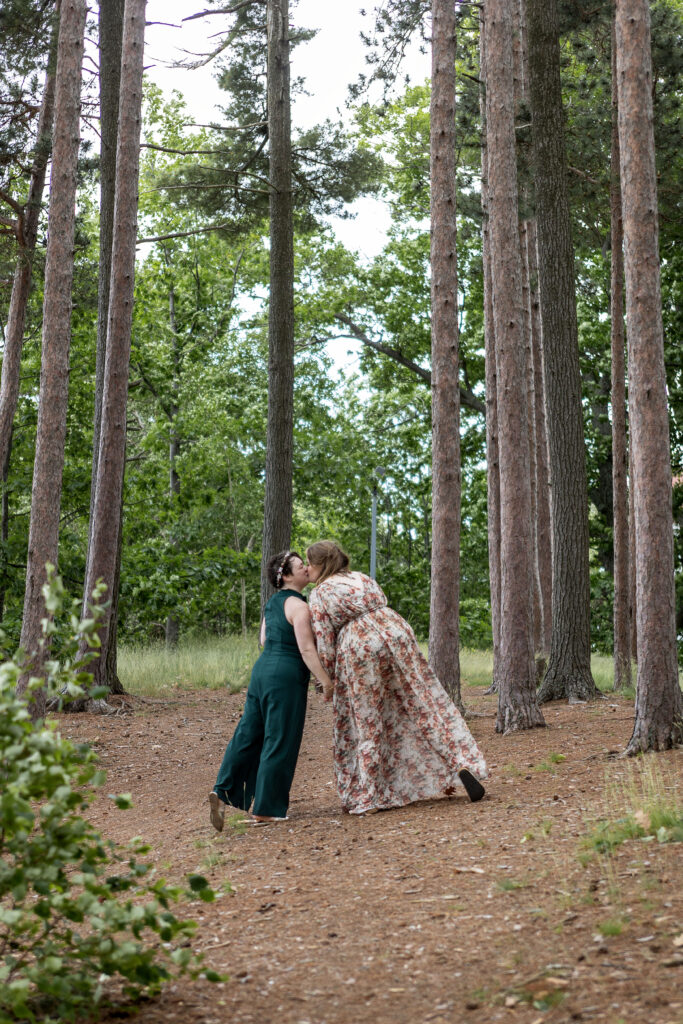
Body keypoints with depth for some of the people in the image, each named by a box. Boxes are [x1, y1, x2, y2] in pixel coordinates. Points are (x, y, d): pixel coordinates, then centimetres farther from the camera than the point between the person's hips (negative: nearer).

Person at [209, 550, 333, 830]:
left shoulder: (273, 603, 15)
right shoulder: (298, 606, -12)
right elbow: (306, 649, -17)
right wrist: (326, 680, -13)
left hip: (263, 670, 8)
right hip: (286, 676, -8)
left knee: (248, 734, 10)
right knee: (280, 742, -1)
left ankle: (222, 791, 2)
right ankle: (264, 809, 5)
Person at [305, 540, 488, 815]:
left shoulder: (319, 595, 5)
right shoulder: (363, 578, 21)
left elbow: (324, 641, 0)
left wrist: (329, 681, 9)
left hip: (358, 648, -4)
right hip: (396, 634, 4)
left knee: (366, 723, 6)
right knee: (425, 703, 8)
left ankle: (369, 797, 12)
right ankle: (462, 764, -2)